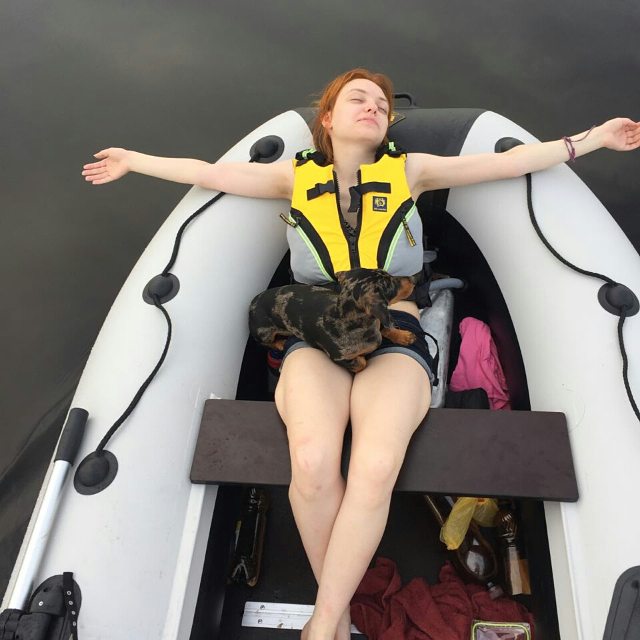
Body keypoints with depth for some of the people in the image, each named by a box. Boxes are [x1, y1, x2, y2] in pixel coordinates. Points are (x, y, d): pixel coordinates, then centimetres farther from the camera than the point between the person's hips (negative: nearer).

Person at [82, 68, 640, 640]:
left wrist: (594, 137, 24)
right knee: (313, 463, -32)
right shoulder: (298, 176, 18)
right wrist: (133, 160, 29)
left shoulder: (410, 171, 18)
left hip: (395, 335, 0)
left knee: (375, 469, -32)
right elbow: (207, 173, 24)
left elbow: (511, 162, 21)